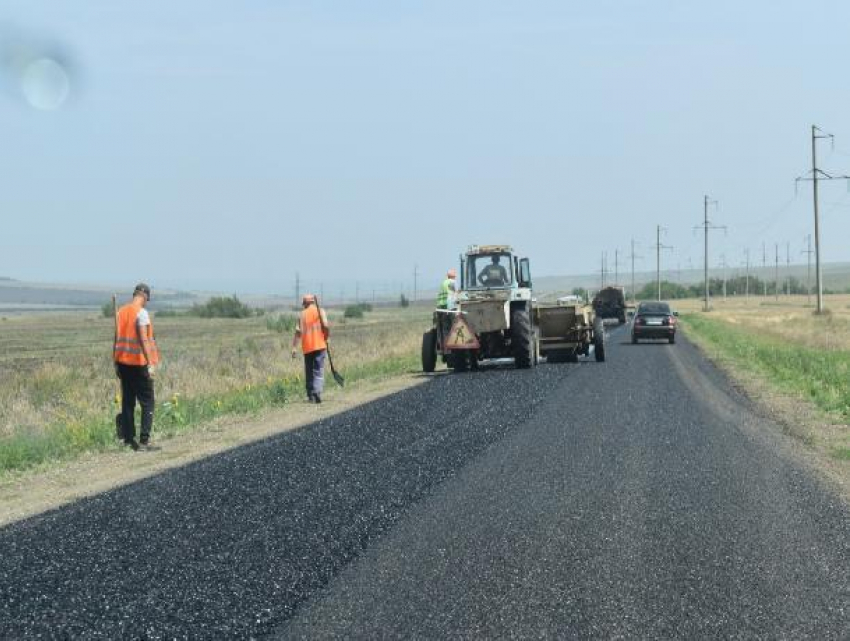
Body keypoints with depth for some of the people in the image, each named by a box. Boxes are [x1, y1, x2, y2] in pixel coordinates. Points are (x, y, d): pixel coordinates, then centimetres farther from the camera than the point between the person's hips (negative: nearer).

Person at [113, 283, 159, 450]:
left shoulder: (121, 311, 8)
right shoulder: (141, 313, -13)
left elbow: (117, 338, 12)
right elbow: (143, 340, -20)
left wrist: (116, 363, 18)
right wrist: (150, 364, -21)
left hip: (123, 362, 7)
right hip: (139, 363, -7)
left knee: (127, 402, 12)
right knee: (147, 402, 0)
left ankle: (128, 439, 12)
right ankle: (144, 439, -6)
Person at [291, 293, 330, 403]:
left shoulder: (302, 314, 7)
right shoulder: (320, 311, 2)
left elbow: (298, 332, 0)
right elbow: (325, 325, -12)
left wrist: (294, 347, 1)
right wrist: (326, 337, 5)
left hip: (307, 347, 2)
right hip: (319, 345, -2)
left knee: (309, 372, 12)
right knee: (318, 372, -4)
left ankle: (310, 396, 15)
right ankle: (317, 393, -22)